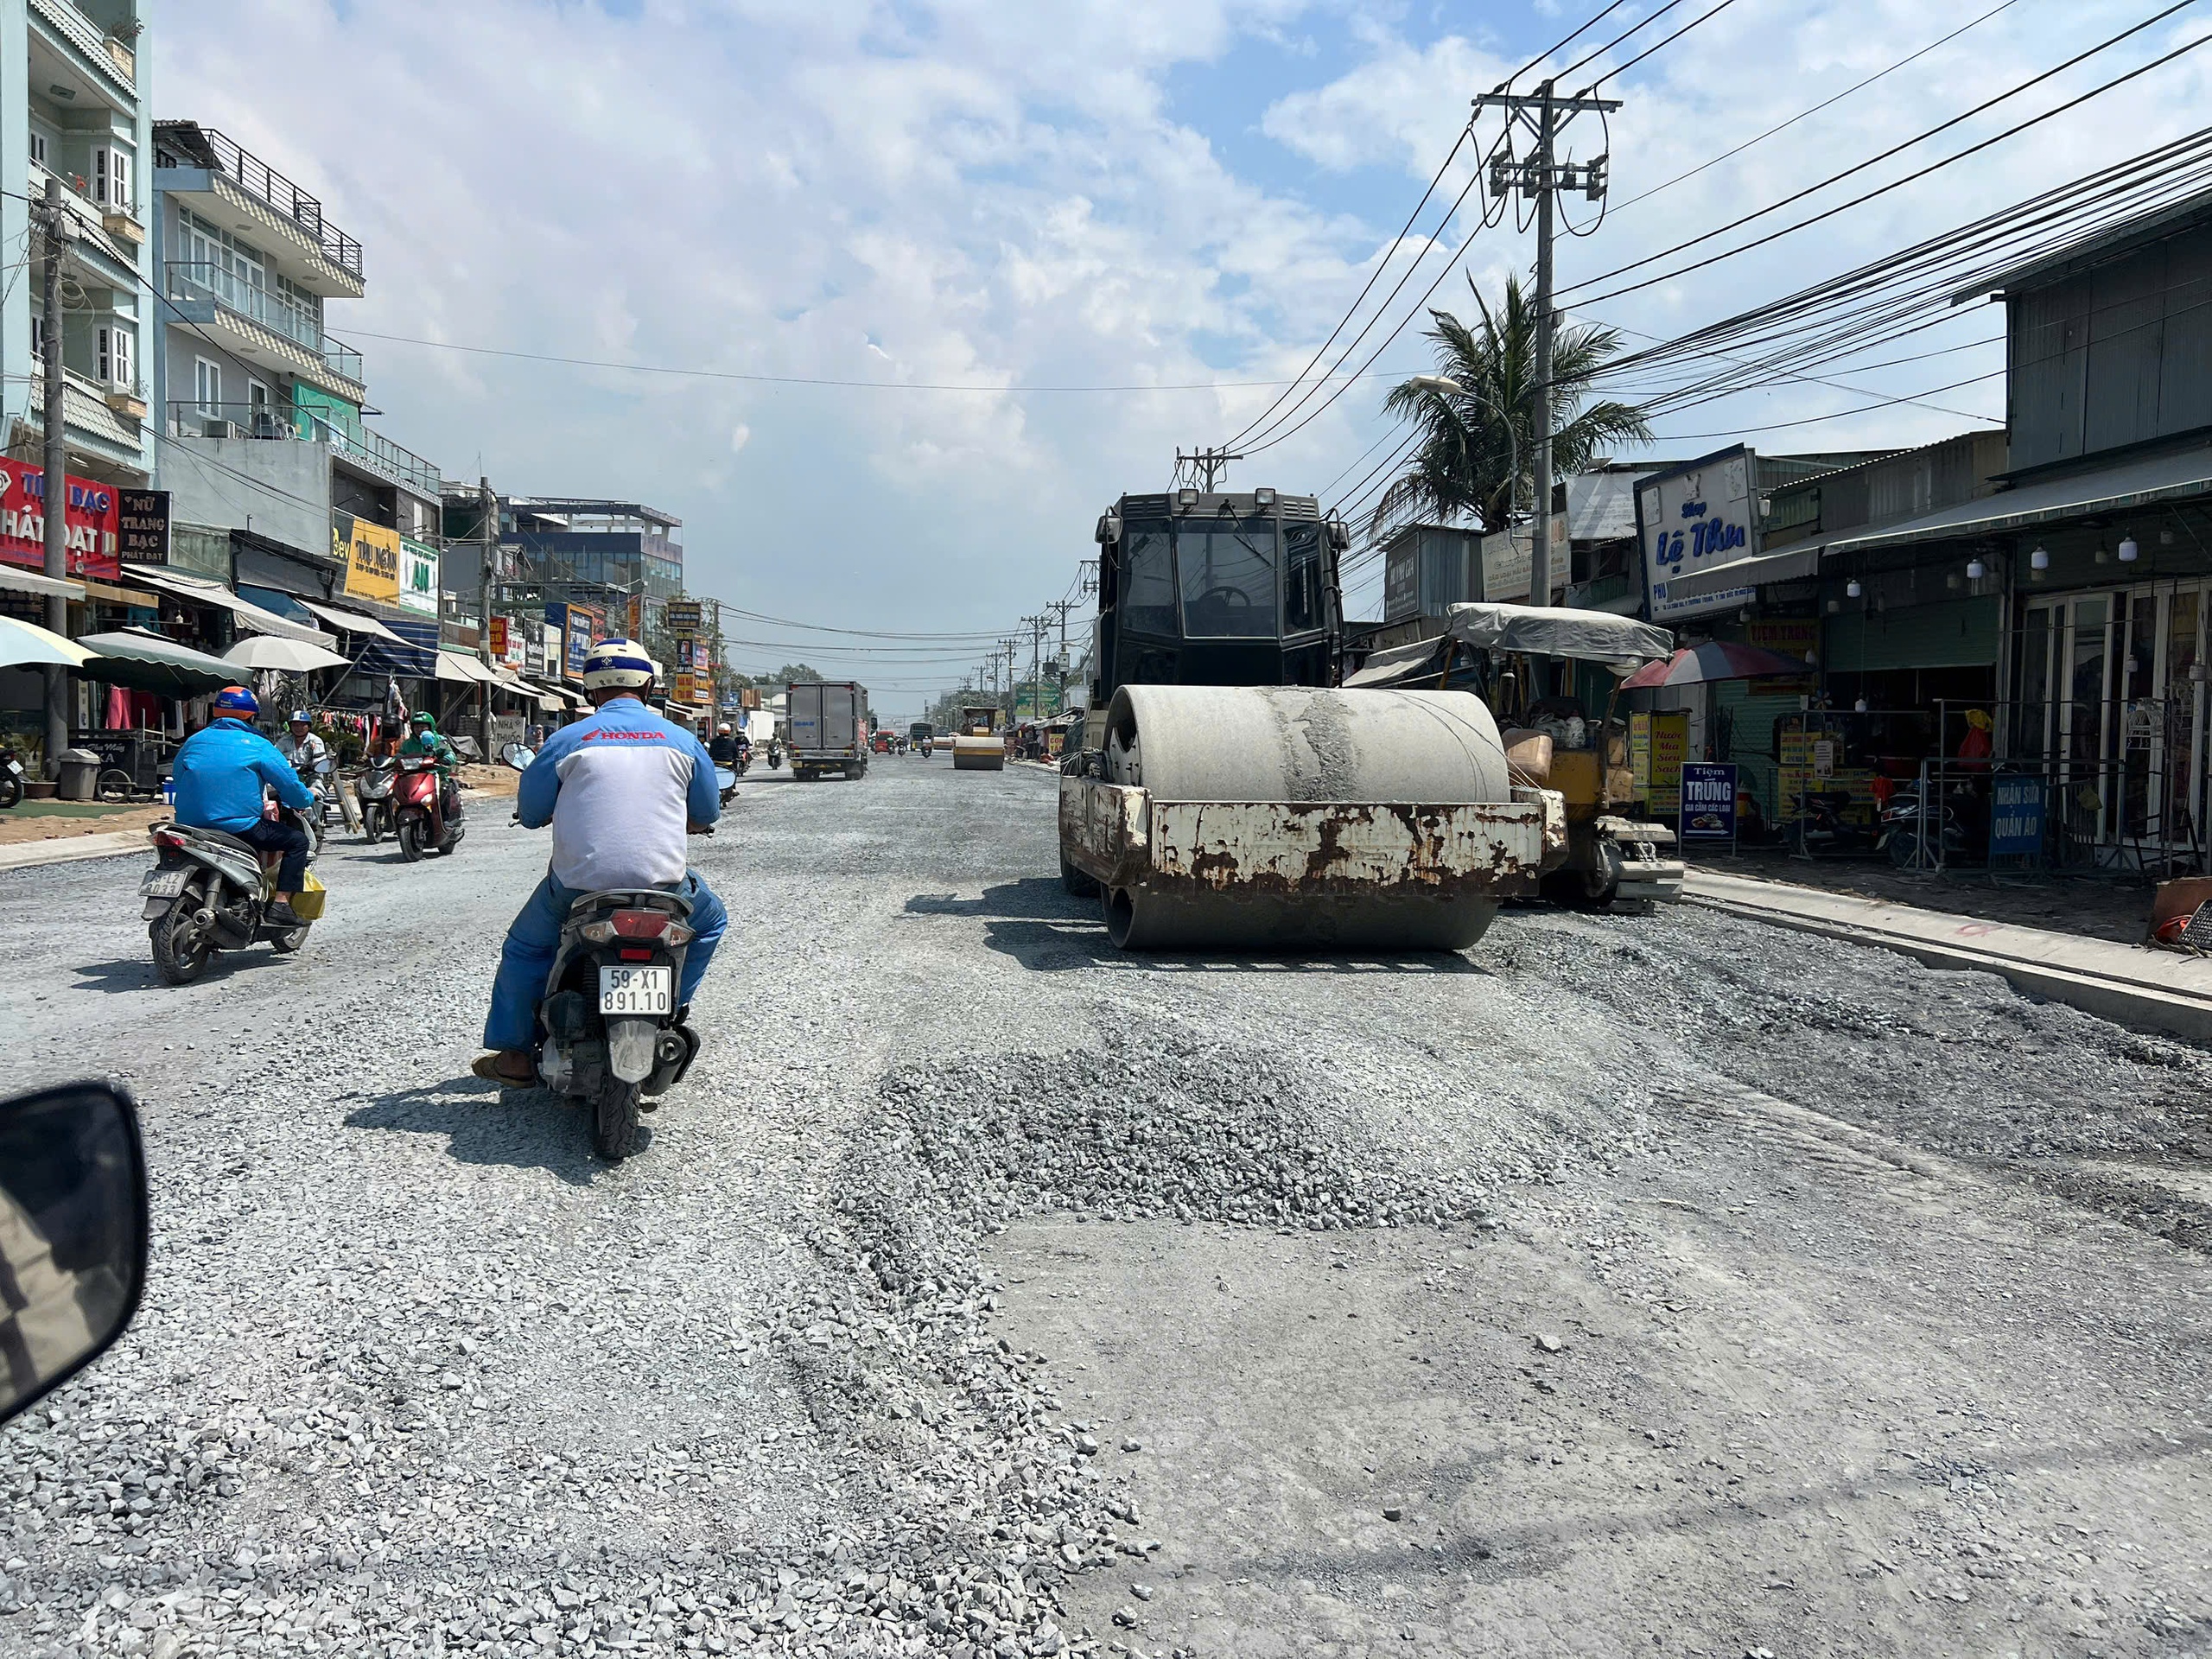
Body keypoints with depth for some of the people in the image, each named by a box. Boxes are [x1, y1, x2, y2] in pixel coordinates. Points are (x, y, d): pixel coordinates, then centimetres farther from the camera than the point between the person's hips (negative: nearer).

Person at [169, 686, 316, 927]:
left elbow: (177, 775, 26)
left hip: (190, 823, 7)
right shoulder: (257, 745, -1)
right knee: (297, 840, 5)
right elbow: (289, 783, -4)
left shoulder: (194, 741, 15)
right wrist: (306, 801, 16)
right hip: (238, 824, -7)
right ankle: (280, 905, -7)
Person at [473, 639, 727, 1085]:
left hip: (578, 887, 0)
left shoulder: (568, 739, 0)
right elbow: (707, 814, 15)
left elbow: (530, 813, 8)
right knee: (711, 920, 31)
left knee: (524, 949, 26)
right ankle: (669, 1011, 27)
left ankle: (514, 1055, 27)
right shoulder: (681, 739, 4)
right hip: (663, 887, 0)